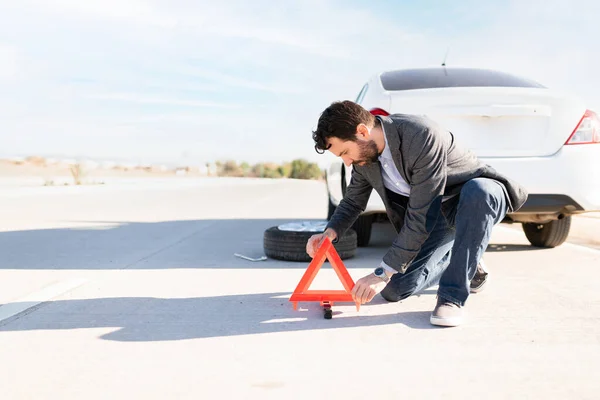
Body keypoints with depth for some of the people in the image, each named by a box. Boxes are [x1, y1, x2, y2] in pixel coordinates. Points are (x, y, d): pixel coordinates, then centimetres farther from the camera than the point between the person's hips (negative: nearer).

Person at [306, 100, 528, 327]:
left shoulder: (422, 136, -34)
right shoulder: (364, 151, -10)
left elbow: (421, 216, -33)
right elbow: (353, 201, 6)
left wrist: (383, 273, -31)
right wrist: (331, 232, -15)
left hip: (481, 197, -6)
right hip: (438, 213, 6)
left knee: (478, 191, -43)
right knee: (393, 290, -6)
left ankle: (453, 296, -28)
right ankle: (462, 266, 20)